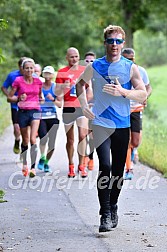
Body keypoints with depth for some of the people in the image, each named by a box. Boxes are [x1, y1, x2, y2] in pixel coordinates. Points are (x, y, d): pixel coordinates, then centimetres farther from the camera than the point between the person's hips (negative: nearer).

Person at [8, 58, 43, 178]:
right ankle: (25, 164, 31)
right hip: (23, 112, 0)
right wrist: (19, 98, -18)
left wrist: (41, 99, 2)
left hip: (35, 111, 0)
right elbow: (9, 98, -1)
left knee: (33, 139, -15)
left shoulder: (38, 81, 4)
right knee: (25, 141, 10)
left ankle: (33, 167, -14)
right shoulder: (18, 81, -4)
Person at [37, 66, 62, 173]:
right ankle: (42, 157, -2)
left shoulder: (56, 87, 6)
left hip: (53, 117, 2)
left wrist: (53, 99, -14)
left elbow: (60, 104, 3)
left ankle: (46, 163, 20)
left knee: (52, 143, 2)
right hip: (41, 117, -1)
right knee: (43, 137, -25)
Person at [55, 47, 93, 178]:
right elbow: (58, 93, 0)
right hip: (68, 108, -1)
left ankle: (81, 165, -6)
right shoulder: (62, 72, 2)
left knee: (82, 135, -12)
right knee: (70, 139, 5)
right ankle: (71, 166, 16)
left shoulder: (85, 70, 9)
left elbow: (89, 87, 21)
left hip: (82, 107, 1)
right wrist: (63, 87, -19)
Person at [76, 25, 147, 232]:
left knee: (118, 171, 8)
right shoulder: (95, 67, 4)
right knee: (105, 166, -16)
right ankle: (105, 214, -14)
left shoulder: (130, 68, 2)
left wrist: (122, 92, -17)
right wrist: (84, 104, 6)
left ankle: (113, 208, 27)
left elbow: (143, 95, -2)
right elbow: (80, 83, 21)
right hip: (101, 123, -1)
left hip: (122, 125, 2)